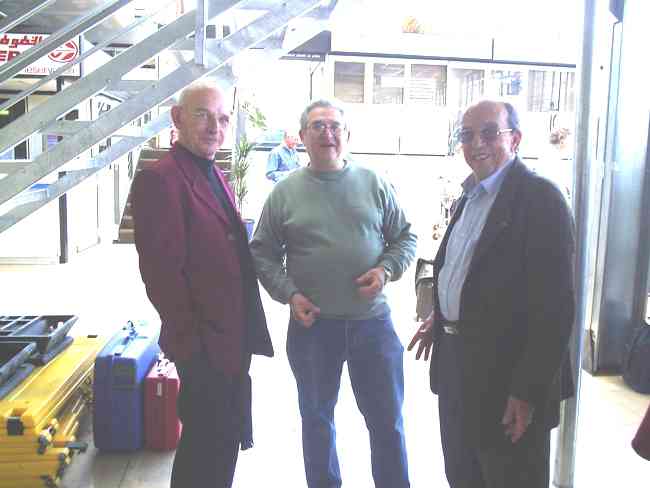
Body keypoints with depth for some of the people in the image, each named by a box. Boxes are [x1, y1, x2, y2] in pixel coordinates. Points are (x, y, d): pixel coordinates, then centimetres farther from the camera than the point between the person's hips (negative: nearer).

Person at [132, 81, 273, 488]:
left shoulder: (216, 178, 14)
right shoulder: (159, 179, -15)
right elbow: (161, 270, -20)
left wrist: (247, 332, 13)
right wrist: (192, 341, -18)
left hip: (234, 339, 9)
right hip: (202, 346, -9)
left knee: (225, 438, 20)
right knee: (209, 444, 5)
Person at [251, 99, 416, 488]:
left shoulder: (375, 185, 2)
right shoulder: (285, 192, 1)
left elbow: (405, 237, 8)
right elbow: (262, 252, 4)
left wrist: (387, 269, -10)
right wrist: (289, 294, -9)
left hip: (372, 321, 0)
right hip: (311, 324, 0)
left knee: (388, 421, 11)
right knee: (317, 419, 18)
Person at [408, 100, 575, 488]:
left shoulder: (540, 197, -17)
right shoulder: (470, 196, 10)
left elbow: (555, 306, -21)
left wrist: (529, 392, -21)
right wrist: (441, 318, 16)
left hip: (505, 376, -8)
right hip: (456, 366, 8)